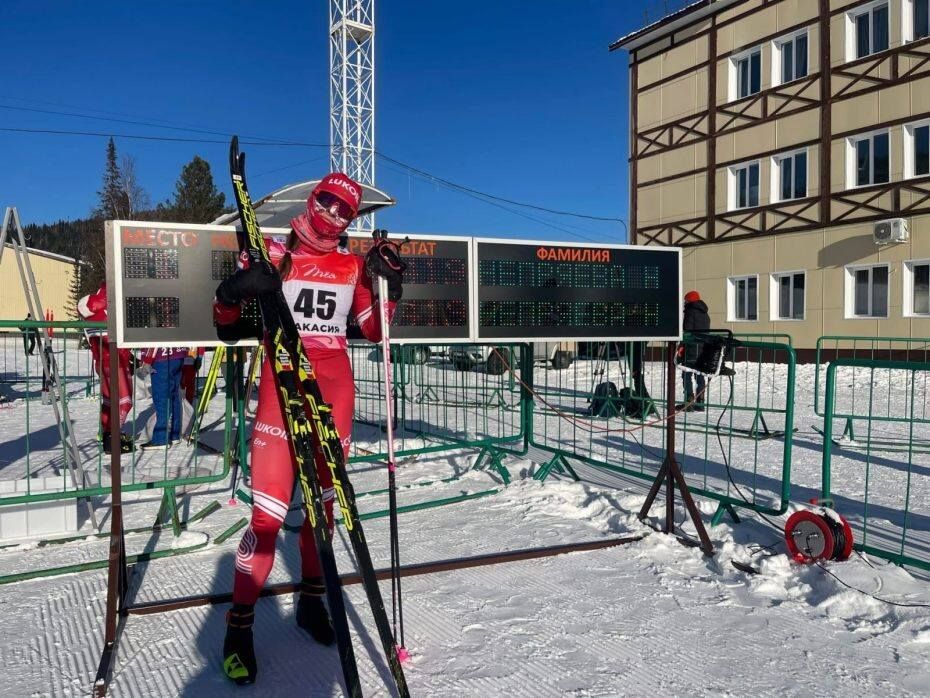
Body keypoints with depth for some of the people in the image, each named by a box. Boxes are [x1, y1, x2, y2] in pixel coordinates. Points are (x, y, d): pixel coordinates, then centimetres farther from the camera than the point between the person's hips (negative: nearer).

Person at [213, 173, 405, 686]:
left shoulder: (352, 266, 11)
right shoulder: (272, 256, 2)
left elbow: (374, 331, 12)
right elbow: (225, 318, 2)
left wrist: (389, 283, -1)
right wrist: (238, 288, -18)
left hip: (335, 389, 4)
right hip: (282, 384, -4)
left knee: (323, 498, 12)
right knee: (269, 511, -10)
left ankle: (312, 600, 29)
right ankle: (239, 625, 5)